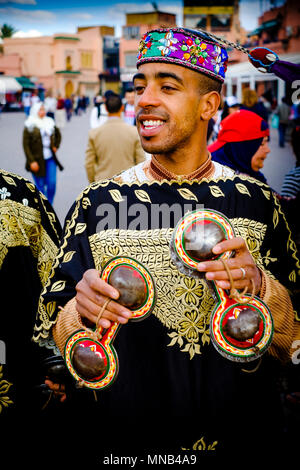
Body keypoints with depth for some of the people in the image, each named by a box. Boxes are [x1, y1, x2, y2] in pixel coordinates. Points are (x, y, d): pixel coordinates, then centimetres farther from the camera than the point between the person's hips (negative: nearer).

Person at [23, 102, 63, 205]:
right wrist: (32, 161, -14)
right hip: (37, 161, -4)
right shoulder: (30, 126, -6)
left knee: (52, 183, -3)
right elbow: (25, 144, -8)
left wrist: (56, 146, 10)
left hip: (50, 159, 4)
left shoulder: (50, 123, 7)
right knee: (40, 186, 2)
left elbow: (58, 135, 25)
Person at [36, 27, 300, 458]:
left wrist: (258, 285, -23)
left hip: (241, 438, 1)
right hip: (122, 444, -1)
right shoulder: (98, 204, -6)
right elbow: (58, 346, -6)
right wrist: (82, 309, -26)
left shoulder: (256, 202, -3)